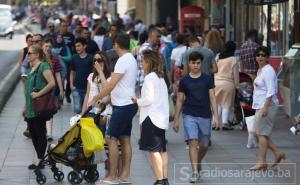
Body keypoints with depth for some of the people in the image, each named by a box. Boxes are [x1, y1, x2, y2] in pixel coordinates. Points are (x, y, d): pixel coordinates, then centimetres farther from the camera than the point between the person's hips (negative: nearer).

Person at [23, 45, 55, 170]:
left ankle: (40, 161, 3)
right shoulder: (32, 68, 16)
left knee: (40, 135, -3)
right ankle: (40, 158, 18)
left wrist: (39, 94, -21)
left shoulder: (43, 66, -11)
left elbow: (52, 83, -24)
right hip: (30, 109, 9)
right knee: (33, 134, 11)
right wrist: (25, 106, 20)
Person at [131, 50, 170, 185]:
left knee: (154, 150, -8)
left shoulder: (149, 78, -12)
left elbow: (150, 98, -19)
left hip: (152, 118, -9)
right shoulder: (160, 77, 15)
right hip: (162, 117, 9)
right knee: (161, 149, 13)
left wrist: (138, 101, -3)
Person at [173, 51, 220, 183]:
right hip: (189, 116, -1)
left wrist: (216, 116, -5)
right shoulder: (184, 80, 3)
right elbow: (179, 100, 8)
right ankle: (195, 172, -14)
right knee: (193, 142, -14)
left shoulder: (207, 79, 3)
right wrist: (176, 119, 8)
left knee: (204, 145, 9)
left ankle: (198, 163, 37)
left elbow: (212, 98, 3)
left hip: (205, 116, 1)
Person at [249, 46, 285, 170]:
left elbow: (270, 91, -19)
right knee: (259, 133, 10)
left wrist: (266, 107, -25)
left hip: (267, 105, -10)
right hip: (260, 106, 10)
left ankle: (262, 162, -2)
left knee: (261, 133, -7)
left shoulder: (268, 70, -13)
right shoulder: (260, 70, 17)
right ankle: (277, 153, 17)